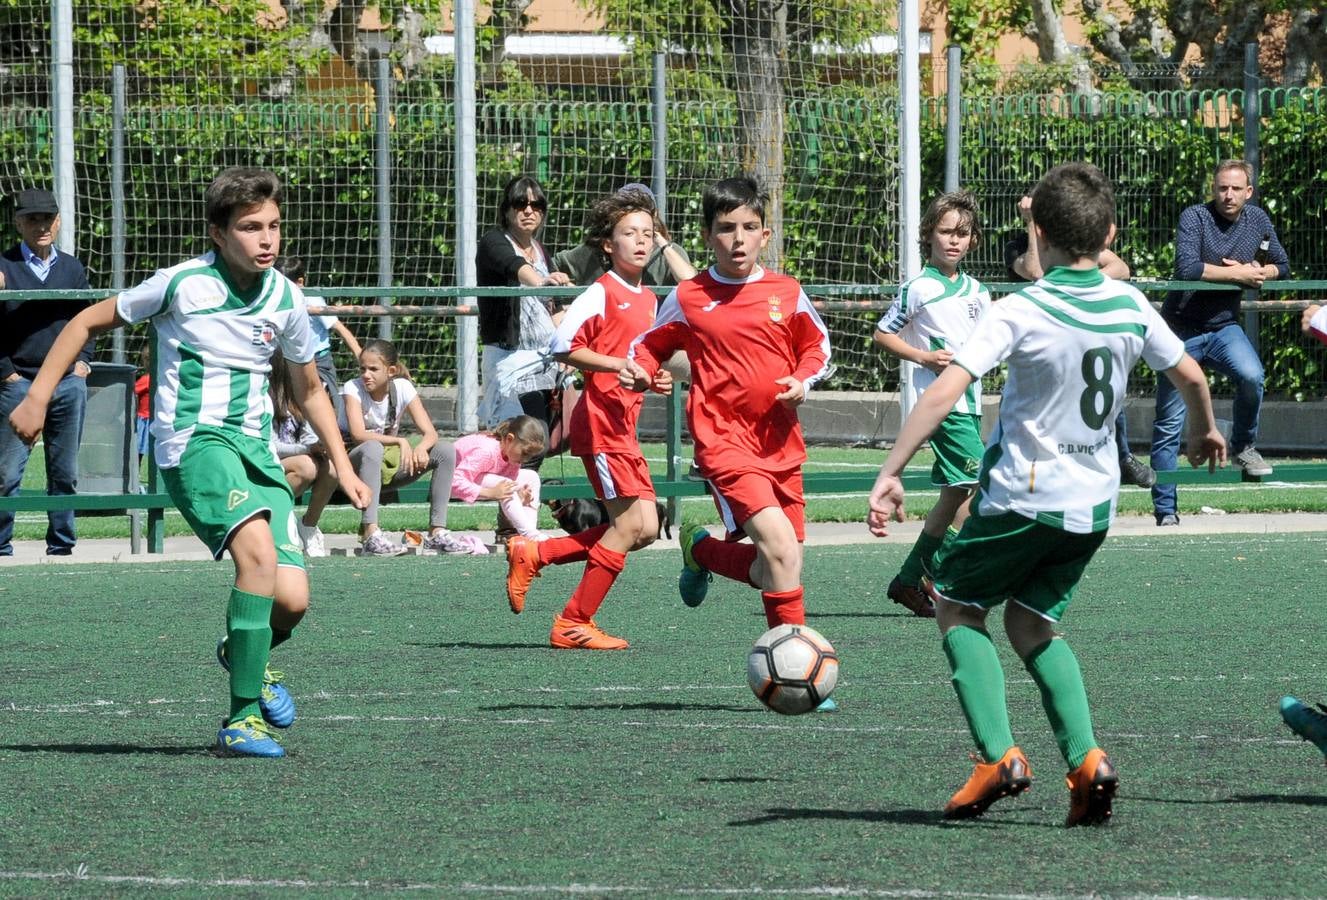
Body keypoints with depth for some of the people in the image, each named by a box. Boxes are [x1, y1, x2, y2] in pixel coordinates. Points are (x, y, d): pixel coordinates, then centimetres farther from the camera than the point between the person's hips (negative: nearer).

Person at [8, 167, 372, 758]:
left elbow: (309, 388, 23)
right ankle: (241, 720, -27)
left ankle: (245, 654, 29)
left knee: (291, 600, -10)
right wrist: (37, 399, 2)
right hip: (193, 442, -5)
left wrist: (342, 465, 19)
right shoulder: (183, 284, -8)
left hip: (256, 448, 5)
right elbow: (89, 322, 5)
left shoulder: (285, 298, 5)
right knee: (259, 552, -31)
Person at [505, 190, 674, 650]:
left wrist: (656, 378, 8)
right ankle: (574, 624, -3)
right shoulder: (601, 294, -9)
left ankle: (532, 555, 12)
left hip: (624, 425, 9)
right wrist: (619, 365, -20)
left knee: (644, 529, 4)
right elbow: (563, 347, -14)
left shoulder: (648, 301, 17)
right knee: (630, 524, -11)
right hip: (601, 419, -9)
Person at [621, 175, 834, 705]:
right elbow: (651, 345, 13)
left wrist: (802, 381, -1)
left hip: (780, 442, 5)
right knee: (781, 548, -21)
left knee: (773, 569, 6)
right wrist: (639, 372, -8)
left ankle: (702, 551, 35)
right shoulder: (688, 299, 0)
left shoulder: (785, 293, 6)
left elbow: (816, 346, 19)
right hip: (724, 438, -5)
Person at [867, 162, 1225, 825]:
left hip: (1021, 497, -5)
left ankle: (999, 756, -3)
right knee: (1033, 625, 20)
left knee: (955, 605, 15)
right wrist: (1204, 430, 36)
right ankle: (1085, 758, -1)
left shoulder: (1019, 312, -16)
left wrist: (890, 474, -23)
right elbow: (1190, 377, 15)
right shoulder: (1130, 306, 0)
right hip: (1093, 503, 5)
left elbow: (944, 392, -24)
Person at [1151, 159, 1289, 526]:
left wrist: (1259, 273, -9)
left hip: (1224, 327, 3)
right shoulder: (1194, 218, -13)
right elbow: (1187, 268, -28)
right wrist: (1238, 274, -18)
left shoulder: (1257, 220, 4)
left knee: (1251, 375, -29)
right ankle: (1165, 511, 8)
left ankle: (1243, 447, -2)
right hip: (1183, 330, -3)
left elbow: (1281, 265, 14)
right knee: (1169, 423, -2)